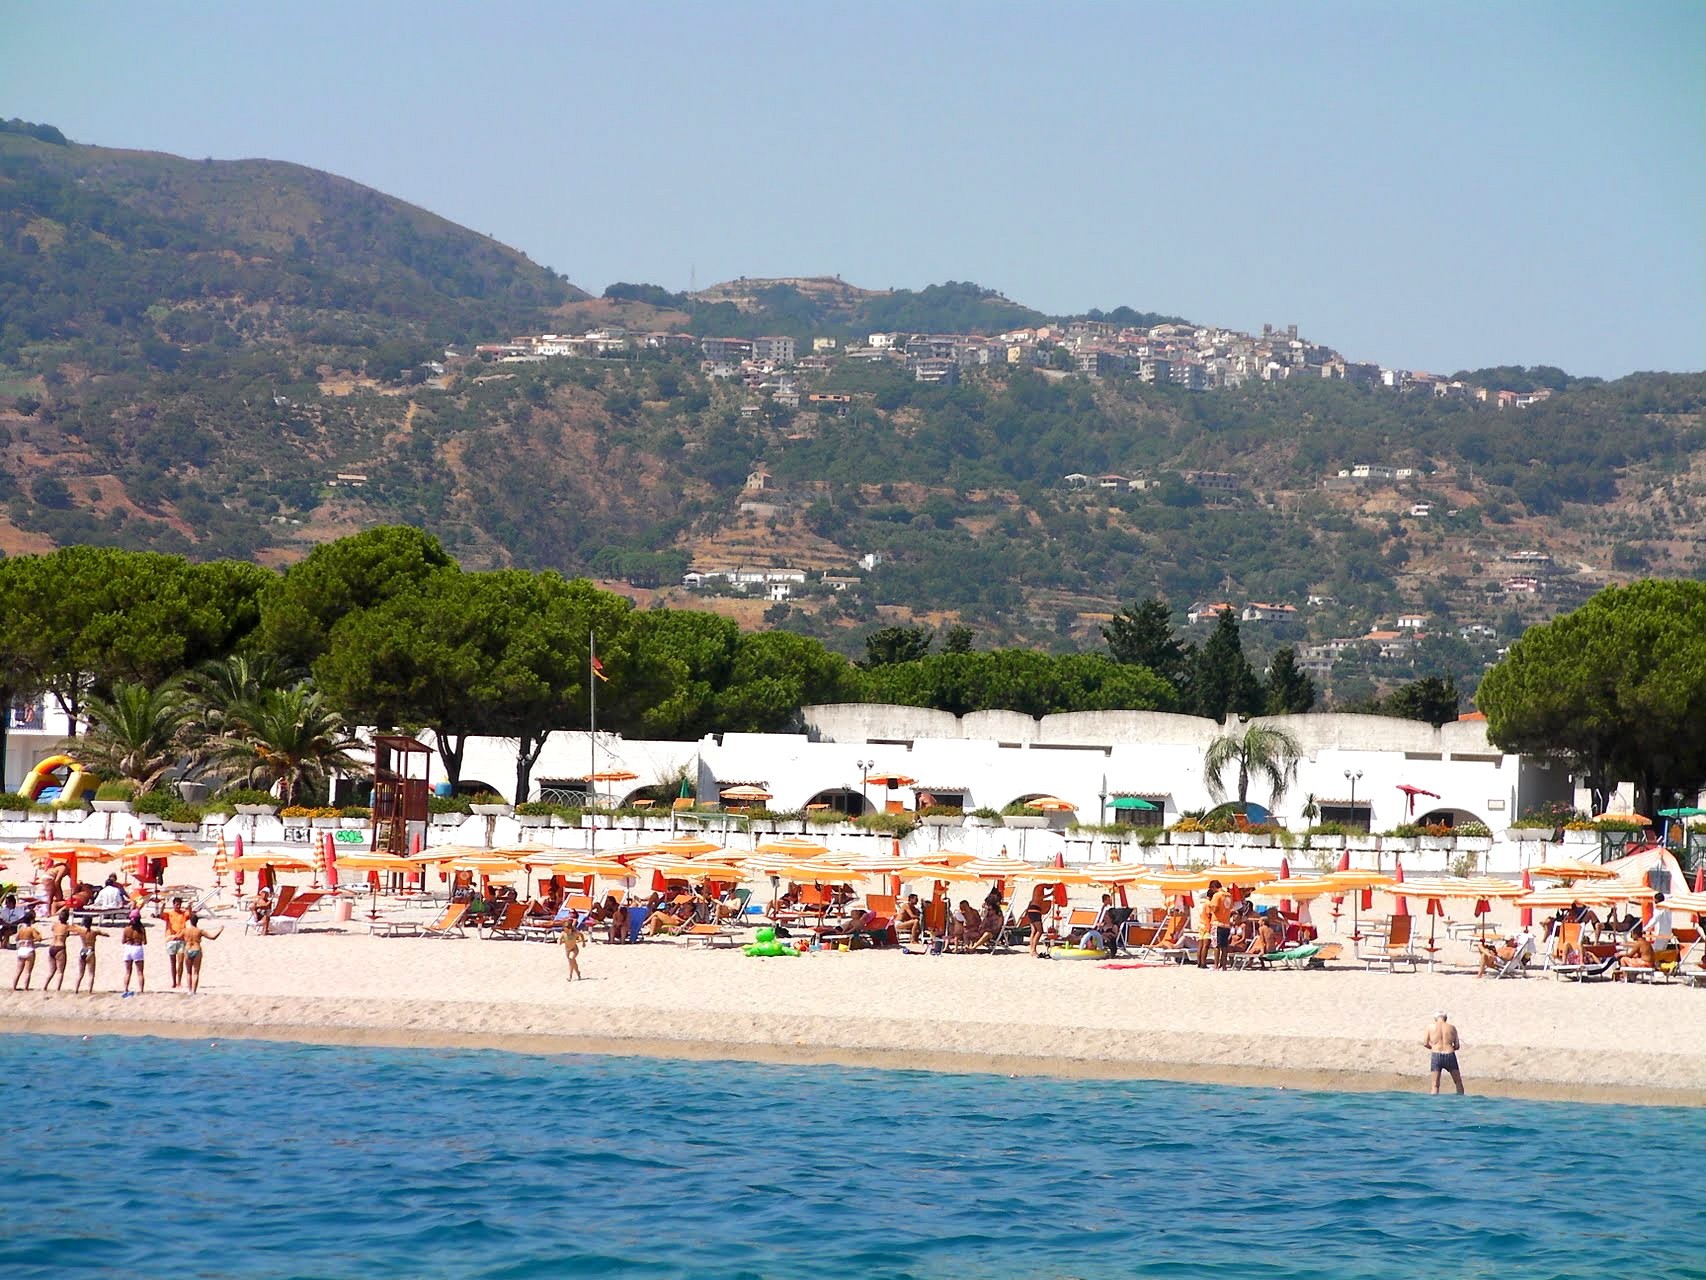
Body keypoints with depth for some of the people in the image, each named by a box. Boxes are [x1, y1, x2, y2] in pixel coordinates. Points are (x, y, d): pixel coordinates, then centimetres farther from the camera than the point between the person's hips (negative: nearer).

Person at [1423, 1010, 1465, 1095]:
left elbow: (1425, 1044, 5)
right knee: (1458, 1083, 17)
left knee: (1435, 1085, 4)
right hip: (1450, 1056, 1)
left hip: (1436, 1056, -1)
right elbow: (1457, 1046, 11)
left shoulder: (1431, 1026, 4)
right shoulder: (1452, 1028, 8)